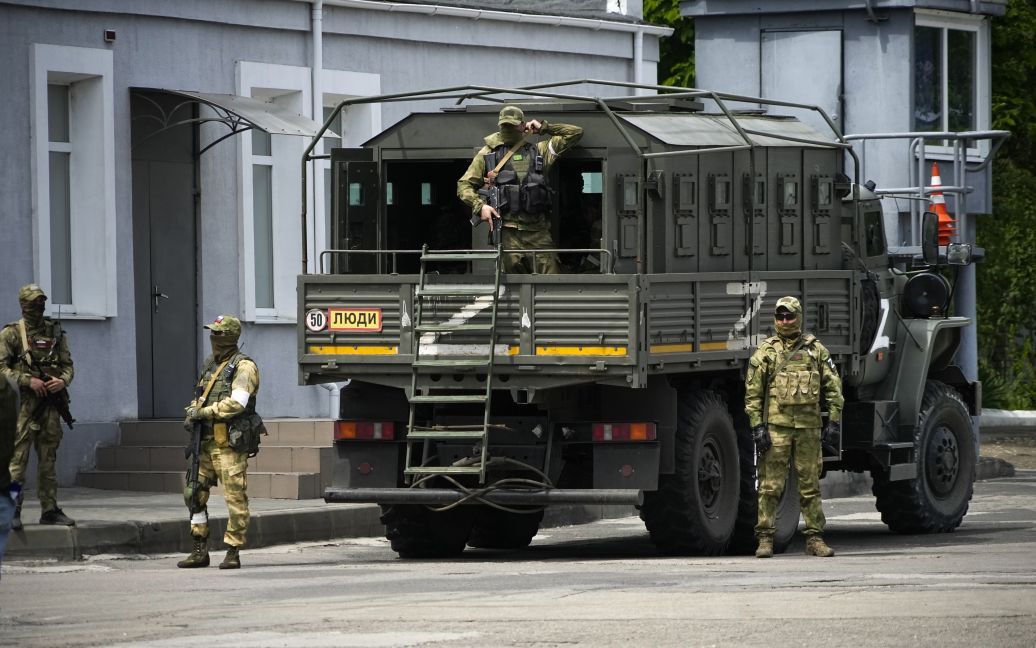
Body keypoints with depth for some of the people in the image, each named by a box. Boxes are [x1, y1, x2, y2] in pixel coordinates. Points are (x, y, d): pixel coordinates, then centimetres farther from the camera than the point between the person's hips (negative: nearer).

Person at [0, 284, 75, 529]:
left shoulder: (55, 332, 13)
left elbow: (68, 365, 15)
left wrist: (63, 381, -7)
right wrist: (28, 381, -17)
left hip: (50, 403, 5)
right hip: (23, 402, -5)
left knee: (49, 460, 8)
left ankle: (50, 510, 14)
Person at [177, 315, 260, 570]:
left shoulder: (243, 367, -8)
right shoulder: (211, 365, 18)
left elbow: (237, 402, -20)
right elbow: (199, 396, 25)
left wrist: (205, 412, -15)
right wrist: (192, 413, 3)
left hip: (229, 444, -9)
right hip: (207, 442, 9)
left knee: (235, 498, -5)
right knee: (194, 493, 7)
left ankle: (233, 553, -1)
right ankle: (200, 551, 13)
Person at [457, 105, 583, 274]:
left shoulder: (539, 151, 17)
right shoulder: (487, 154, 14)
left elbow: (575, 133, 20)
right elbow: (464, 185, 12)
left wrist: (543, 127, 16)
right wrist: (480, 206, -6)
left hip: (537, 230, 1)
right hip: (506, 232, -1)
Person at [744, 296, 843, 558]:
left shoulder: (816, 349, 10)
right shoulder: (765, 351, 5)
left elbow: (833, 386, 11)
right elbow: (753, 393, 2)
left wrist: (834, 421, 3)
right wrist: (757, 426, -6)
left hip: (809, 427, 2)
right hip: (776, 426, -2)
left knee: (810, 485, 6)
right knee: (770, 485, -4)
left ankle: (814, 538, 10)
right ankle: (765, 538, -1)